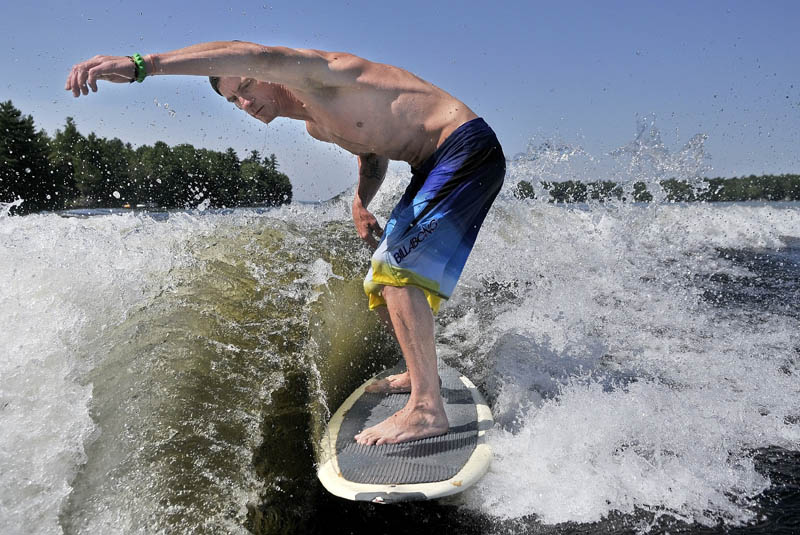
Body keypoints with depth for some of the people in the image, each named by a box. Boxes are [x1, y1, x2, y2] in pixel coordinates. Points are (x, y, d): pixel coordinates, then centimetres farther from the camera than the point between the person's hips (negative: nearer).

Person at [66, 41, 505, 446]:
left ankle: (426, 409, -21)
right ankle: (421, 373, 30)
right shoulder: (315, 125, 13)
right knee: (379, 287, 12)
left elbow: (254, 56, -35)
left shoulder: (311, 77, -14)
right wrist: (360, 202, 6)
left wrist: (142, 65, -43)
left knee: (397, 269, -22)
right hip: (434, 168, 10)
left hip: (467, 147, -10)